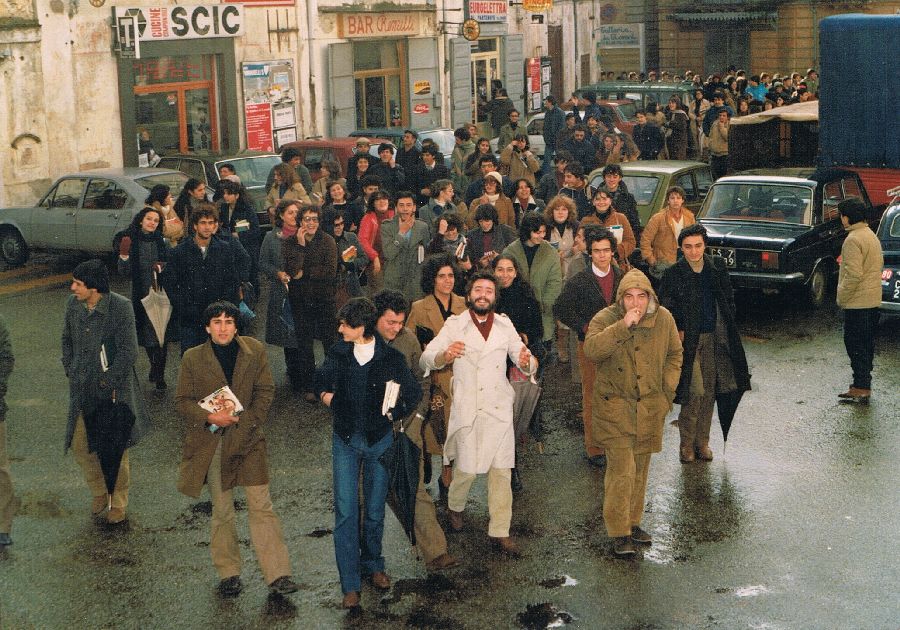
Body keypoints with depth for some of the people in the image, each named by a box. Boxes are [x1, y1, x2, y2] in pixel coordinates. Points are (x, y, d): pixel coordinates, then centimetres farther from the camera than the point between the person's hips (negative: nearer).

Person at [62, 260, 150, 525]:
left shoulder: (121, 307, -17)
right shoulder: (73, 304, -1)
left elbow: (128, 351, -16)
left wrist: (107, 384, -16)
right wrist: (70, 371, 7)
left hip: (112, 390, -5)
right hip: (82, 390, 5)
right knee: (80, 445, 9)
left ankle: (118, 503, 23)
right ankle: (99, 493, 32)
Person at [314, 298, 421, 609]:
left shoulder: (390, 357, -9)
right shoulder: (338, 353, -2)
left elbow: (414, 393, 3)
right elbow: (321, 382, 17)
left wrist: (393, 415, -2)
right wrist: (325, 394, -1)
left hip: (379, 440, -1)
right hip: (345, 440, 1)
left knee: (375, 510, 10)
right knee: (345, 512, -5)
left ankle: (373, 564, 33)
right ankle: (350, 584, 0)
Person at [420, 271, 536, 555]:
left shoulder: (505, 326, 9)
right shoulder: (455, 325, 1)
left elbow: (525, 362, 9)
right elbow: (425, 359, -7)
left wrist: (527, 362, -16)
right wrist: (445, 355, -30)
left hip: (500, 408, 2)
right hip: (467, 409, -2)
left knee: (501, 471, 0)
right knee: (466, 468, 0)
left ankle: (500, 531, 9)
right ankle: (455, 505, 31)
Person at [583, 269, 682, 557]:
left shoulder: (664, 319, 1)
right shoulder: (605, 319, -11)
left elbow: (674, 355, 15)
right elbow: (591, 350, -29)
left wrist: (667, 390, 6)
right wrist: (623, 326, -34)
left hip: (650, 407, 4)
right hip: (615, 405, -4)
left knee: (640, 468, 14)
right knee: (621, 469, -10)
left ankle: (633, 522, 30)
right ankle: (619, 532, -1)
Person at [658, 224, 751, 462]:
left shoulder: (717, 267, 4)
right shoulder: (672, 274, -7)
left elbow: (728, 299, 13)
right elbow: (666, 309, 0)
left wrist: (726, 327, 8)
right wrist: (677, 332, -8)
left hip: (714, 338, 4)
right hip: (688, 339, -4)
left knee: (709, 392, 8)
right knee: (695, 391, -11)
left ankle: (702, 442, 20)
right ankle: (687, 444, 2)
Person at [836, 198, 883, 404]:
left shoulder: (853, 240, -17)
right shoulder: (872, 236, 15)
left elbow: (853, 274, -23)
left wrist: (842, 297, -13)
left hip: (857, 301, -10)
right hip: (873, 300, 10)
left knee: (855, 344, -6)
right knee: (867, 343, 14)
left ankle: (861, 388, -7)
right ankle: (864, 383, 21)